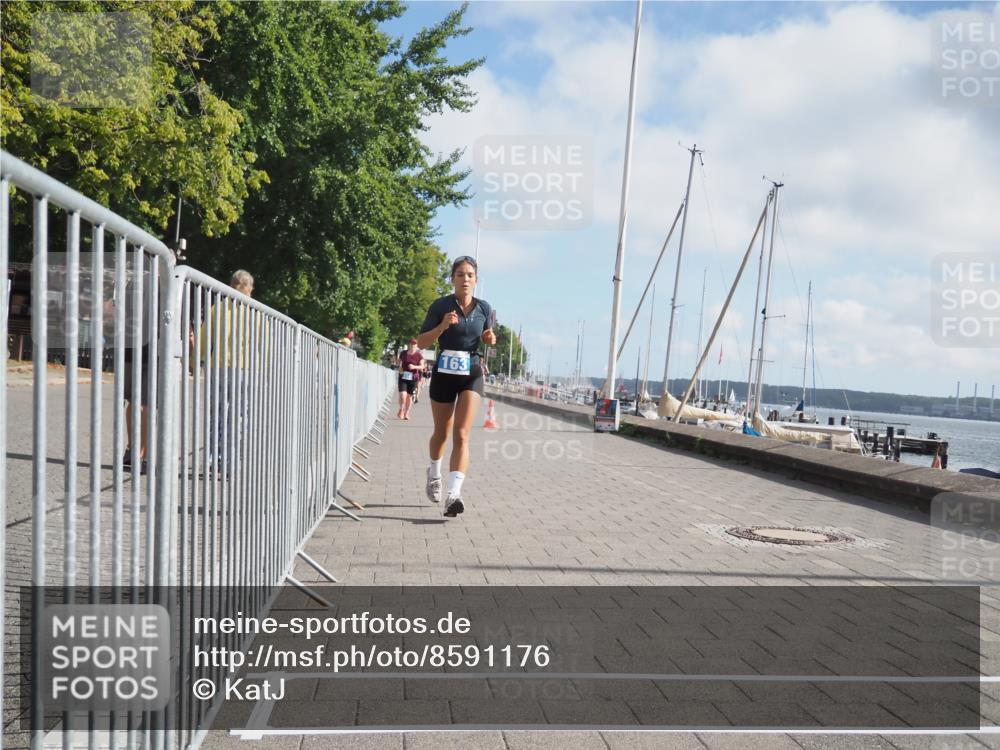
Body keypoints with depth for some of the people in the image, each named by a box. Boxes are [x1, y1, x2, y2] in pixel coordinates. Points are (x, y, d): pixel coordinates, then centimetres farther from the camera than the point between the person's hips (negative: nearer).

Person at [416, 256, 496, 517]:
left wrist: (490, 338, -6)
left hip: (472, 374, 0)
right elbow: (421, 343, -9)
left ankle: (453, 495, -20)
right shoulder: (440, 306, -7)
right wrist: (442, 326, -24)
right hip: (444, 373, 0)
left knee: (461, 435, -14)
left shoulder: (484, 308, 1)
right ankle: (434, 474, 45)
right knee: (442, 433, 16)